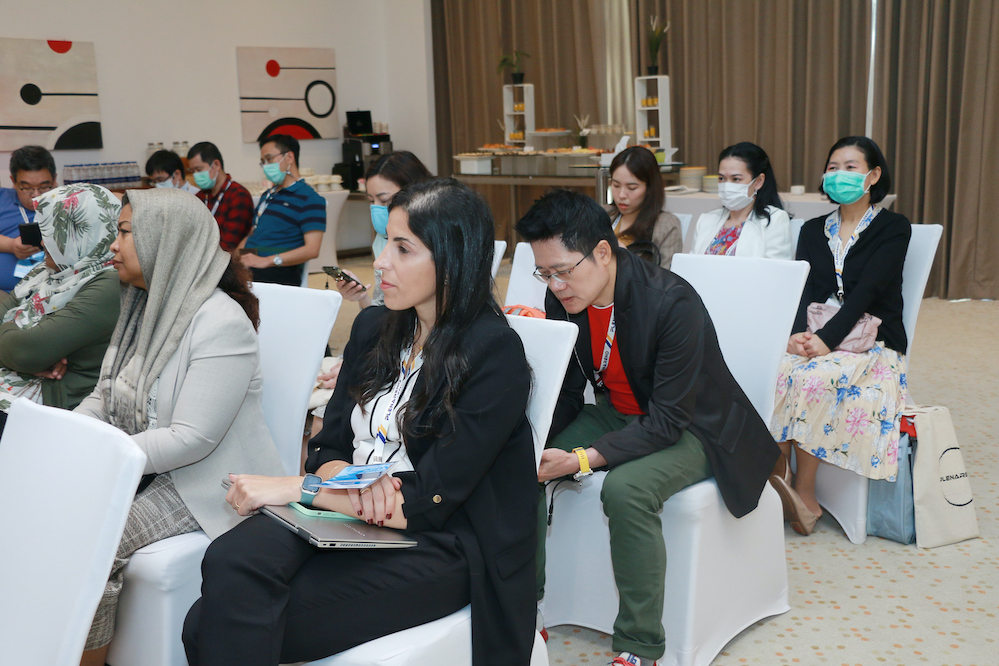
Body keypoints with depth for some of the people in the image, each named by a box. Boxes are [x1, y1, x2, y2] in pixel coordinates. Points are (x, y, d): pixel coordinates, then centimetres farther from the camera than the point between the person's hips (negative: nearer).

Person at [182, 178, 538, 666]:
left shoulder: (495, 355, -12)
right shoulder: (373, 328, 11)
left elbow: (427, 506, -15)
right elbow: (328, 449, 12)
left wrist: (293, 488, -14)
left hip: (440, 548, -6)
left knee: (227, 626, -23)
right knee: (229, 560, -24)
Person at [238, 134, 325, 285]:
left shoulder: (310, 199, 2)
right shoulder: (267, 196, 30)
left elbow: (311, 250, -10)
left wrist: (267, 261, -18)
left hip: (279, 272, -7)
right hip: (247, 265, 7)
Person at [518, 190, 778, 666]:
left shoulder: (673, 303, -30)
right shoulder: (563, 298, -10)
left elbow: (667, 422, -28)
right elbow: (565, 393, 0)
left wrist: (581, 460, -35)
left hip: (689, 427, -6)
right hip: (616, 411, 7)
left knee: (626, 488, -34)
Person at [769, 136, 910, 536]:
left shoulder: (893, 228, 4)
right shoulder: (813, 230, 18)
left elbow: (866, 291, -10)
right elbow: (801, 288, 3)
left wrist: (826, 338, -24)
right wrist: (797, 333, -18)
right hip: (814, 338, 4)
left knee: (811, 380, -34)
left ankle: (804, 496, -23)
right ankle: (776, 483, -26)